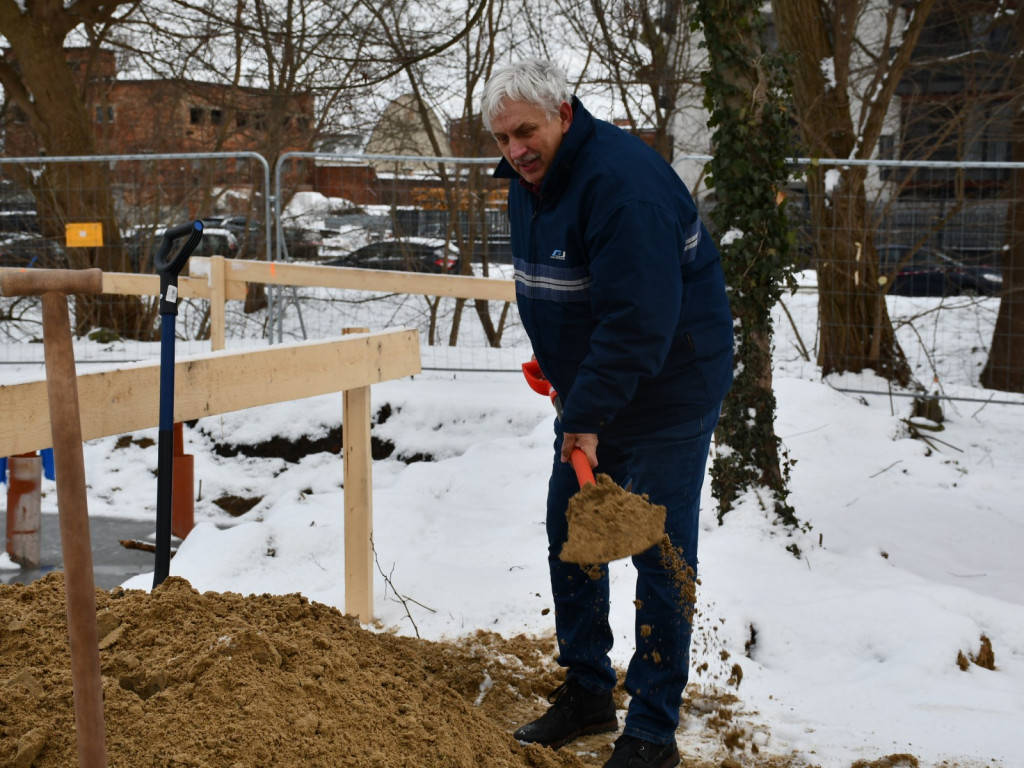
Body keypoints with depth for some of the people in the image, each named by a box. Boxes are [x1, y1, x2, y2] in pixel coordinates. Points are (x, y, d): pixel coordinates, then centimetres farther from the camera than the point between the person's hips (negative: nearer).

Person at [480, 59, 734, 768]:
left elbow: (638, 317, -31)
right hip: (590, 389, 9)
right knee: (570, 537, 13)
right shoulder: (529, 180, 4)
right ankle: (586, 693, 28)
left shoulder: (621, 181, -26)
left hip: (667, 391, -9)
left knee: (660, 554, -3)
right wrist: (557, 364, 20)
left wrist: (589, 416, -30)